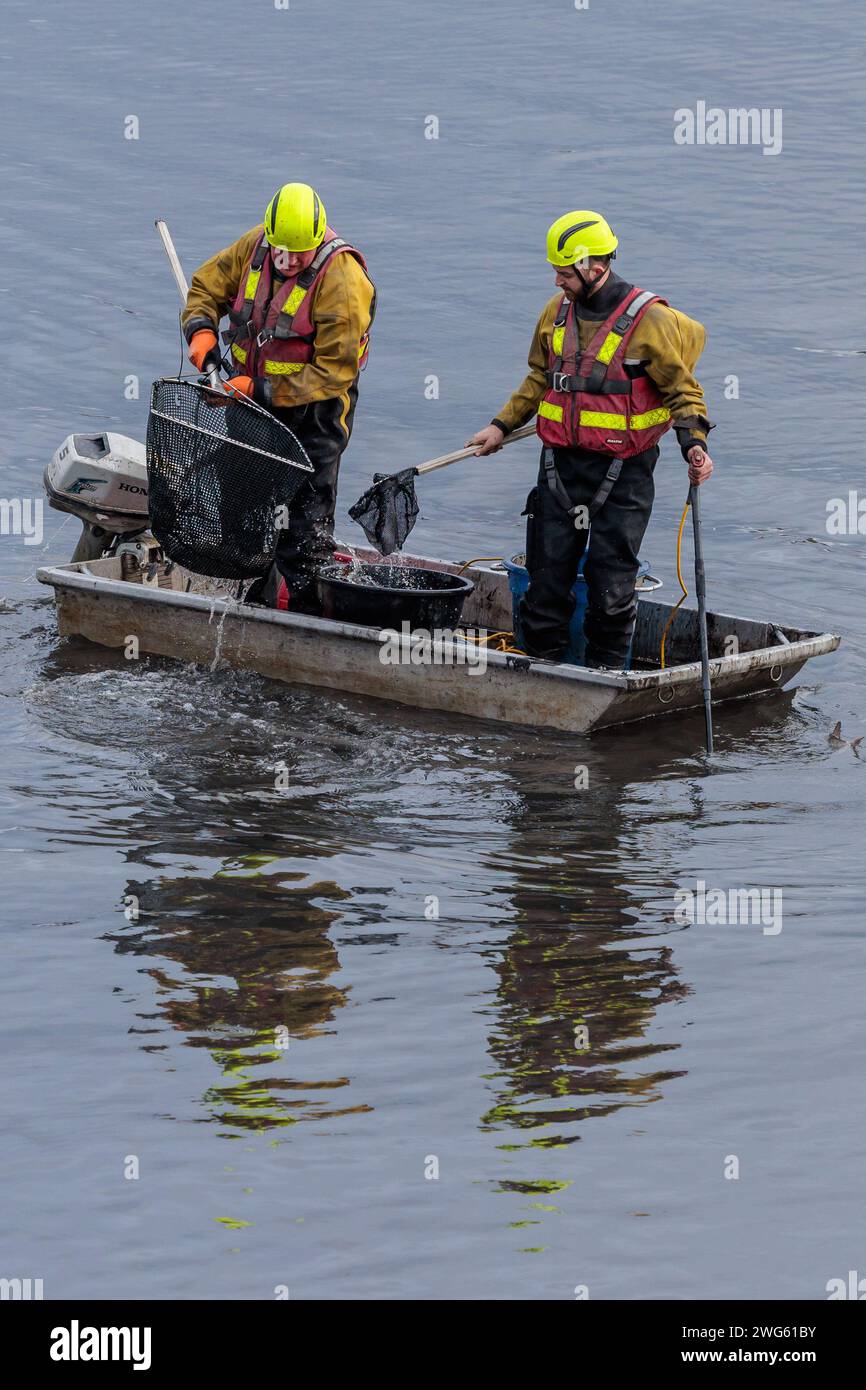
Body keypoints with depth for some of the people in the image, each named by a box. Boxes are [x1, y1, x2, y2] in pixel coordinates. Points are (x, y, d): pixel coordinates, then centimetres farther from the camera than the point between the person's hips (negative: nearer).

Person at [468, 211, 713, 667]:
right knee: (547, 574, 6)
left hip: (622, 472, -5)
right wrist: (502, 425, 18)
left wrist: (694, 443, -19)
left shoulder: (649, 320, -11)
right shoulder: (556, 312, 6)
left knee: (611, 585, 0)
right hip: (561, 464, 5)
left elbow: (681, 389, -4)